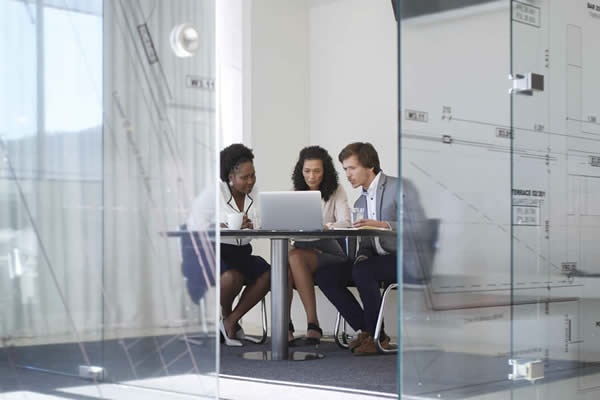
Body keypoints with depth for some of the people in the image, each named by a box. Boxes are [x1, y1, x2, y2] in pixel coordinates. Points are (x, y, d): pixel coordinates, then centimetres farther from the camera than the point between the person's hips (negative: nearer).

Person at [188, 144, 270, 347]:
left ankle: (230, 321, -7)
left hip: (240, 252, 6)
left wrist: (249, 225, -24)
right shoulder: (214, 192, -9)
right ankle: (226, 315, -1)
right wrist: (224, 226, -29)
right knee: (233, 276, -35)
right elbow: (195, 224, -12)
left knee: (267, 273, -21)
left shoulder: (253, 192, 7)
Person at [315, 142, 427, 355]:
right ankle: (366, 331, -6)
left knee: (362, 271, -33)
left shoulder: (401, 187, -7)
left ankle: (376, 336, -16)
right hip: (375, 258, 8)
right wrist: (361, 256, -7)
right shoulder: (360, 202, 17)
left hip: (404, 261, -8)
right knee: (325, 276, -9)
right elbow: (365, 241, 16)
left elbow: (419, 229, -17)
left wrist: (383, 225, -29)